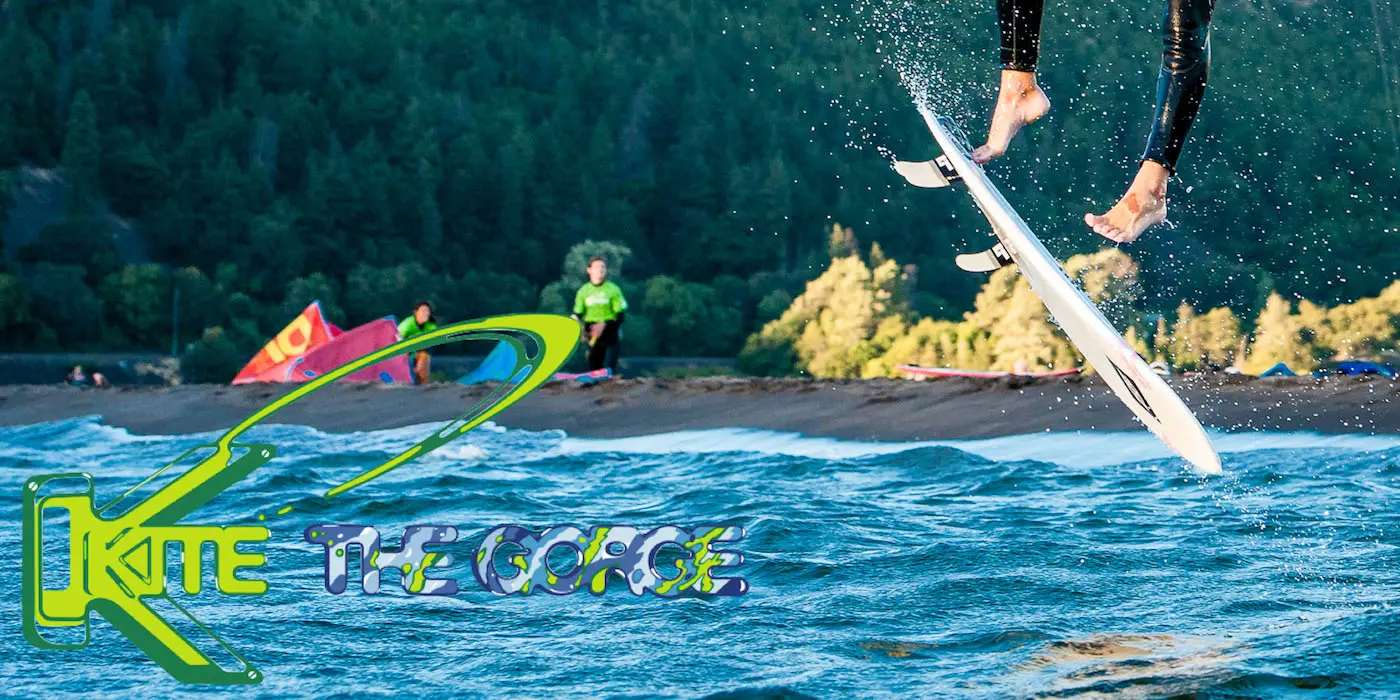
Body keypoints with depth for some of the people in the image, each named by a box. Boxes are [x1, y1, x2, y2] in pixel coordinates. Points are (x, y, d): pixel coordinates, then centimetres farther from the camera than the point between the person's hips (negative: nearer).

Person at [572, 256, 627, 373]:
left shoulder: (613, 289, -1)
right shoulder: (583, 291, 7)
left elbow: (621, 315, -4)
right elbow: (577, 314, 10)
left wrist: (604, 324, -19)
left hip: (611, 336, -3)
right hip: (593, 337, 3)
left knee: (609, 370, -15)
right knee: (593, 369, 2)